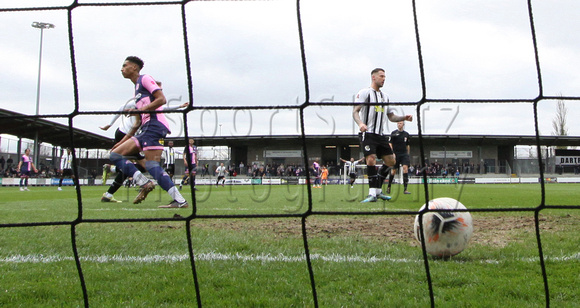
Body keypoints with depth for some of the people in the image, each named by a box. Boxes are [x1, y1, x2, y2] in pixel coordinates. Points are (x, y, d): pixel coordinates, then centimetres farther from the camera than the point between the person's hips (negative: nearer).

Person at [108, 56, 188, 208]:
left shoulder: (145, 79, 3)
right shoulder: (137, 88, 29)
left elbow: (162, 99, -12)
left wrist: (140, 110, -15)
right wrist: (123, 141, 25)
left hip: (154, 124, -10)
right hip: (145, 129, 10)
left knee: (152, 166, -19)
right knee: (115, 154, 3)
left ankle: (180, 201, -19)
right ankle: (144, 183, -11)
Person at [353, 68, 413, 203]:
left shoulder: (385, 97, 20)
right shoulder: (364, 93, -1)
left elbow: (391, 117, 24)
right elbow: (355, 111, -11)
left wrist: (404, 117, 5)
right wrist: (360, 123, -30)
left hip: (380, 135, 8)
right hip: (367, 133, -8)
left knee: (390, 161, 4)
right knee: (371, 160, -21)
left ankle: (378, 191, 14)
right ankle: (372, 193, -17)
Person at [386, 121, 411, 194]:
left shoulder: (406, 134, 10)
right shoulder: (394, 133, 0)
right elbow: (390, 144, -3)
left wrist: (408, 154, 19)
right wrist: (392, 153, -13)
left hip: (404, 154, 2)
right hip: (396, 154, -2)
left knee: (405, 168, -16)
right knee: (394, 170, 3)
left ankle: (405, 189, -17)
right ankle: (388, 186, 25)